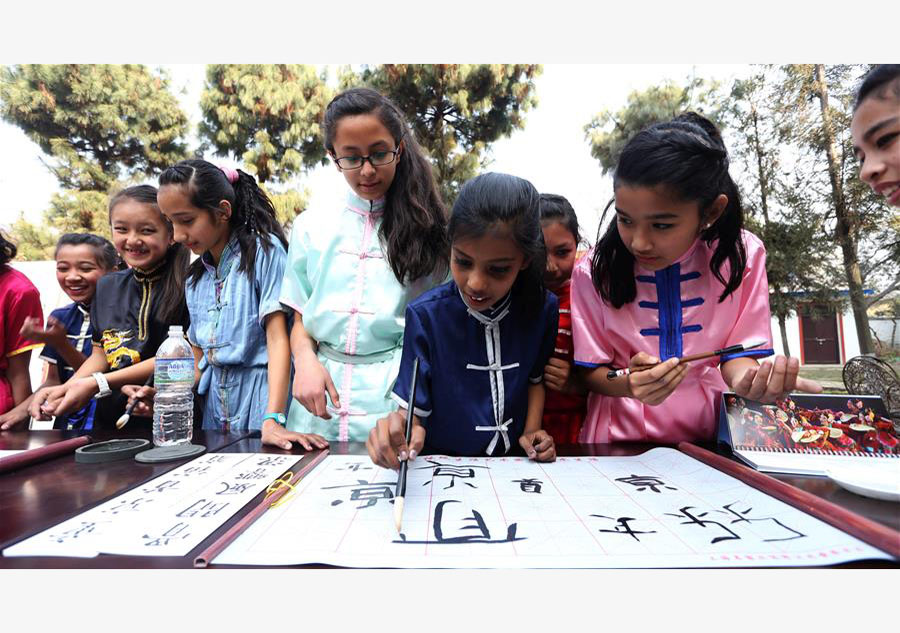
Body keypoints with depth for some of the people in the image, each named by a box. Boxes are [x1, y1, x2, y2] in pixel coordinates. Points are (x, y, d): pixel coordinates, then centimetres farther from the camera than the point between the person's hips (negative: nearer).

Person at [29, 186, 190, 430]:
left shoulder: (186, 286, -8)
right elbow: (101, 353, 18)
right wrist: (64, 388, 0)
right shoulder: (107, 287, 14)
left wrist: (98, 383, -11)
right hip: (110, 419, 5)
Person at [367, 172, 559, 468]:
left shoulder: (542, 308, -6)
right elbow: (413, 408, -11)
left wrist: (531, 432, -1)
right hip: (442, 461, -2)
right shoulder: (425, 315, -14)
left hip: (513, 463, 2)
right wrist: (398, 432, -32)